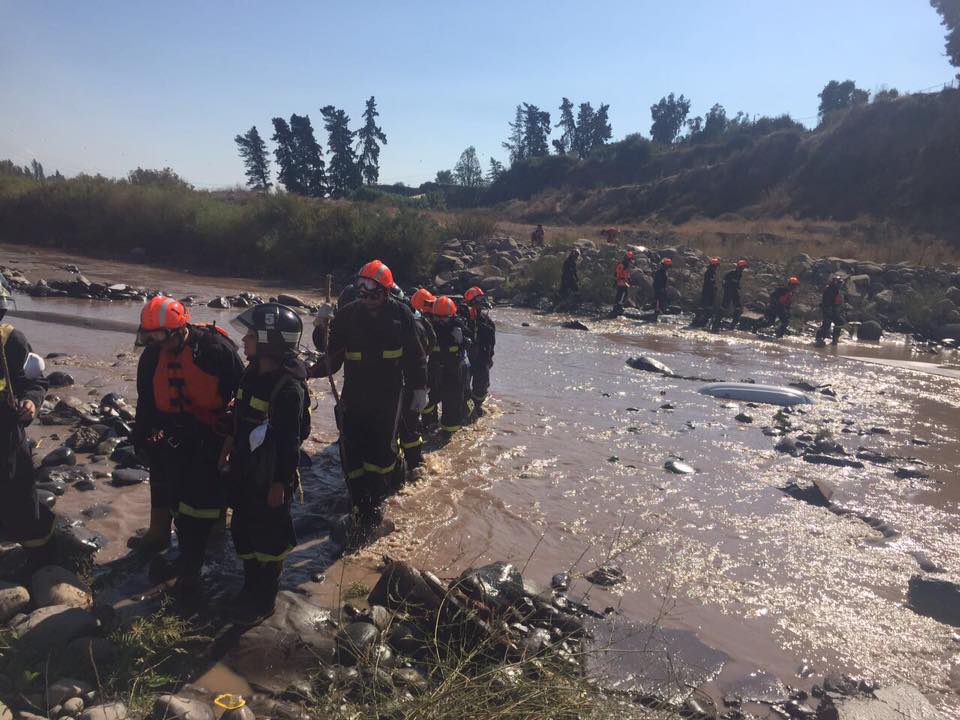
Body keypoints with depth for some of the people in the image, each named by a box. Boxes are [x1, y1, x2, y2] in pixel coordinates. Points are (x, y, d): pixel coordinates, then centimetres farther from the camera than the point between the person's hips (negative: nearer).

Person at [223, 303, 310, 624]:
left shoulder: (289, 387, -26)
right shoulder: (252, 374, 1)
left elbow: (290, 442, -22)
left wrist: (280, 484, -19)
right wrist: (228, 450, 17)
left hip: (271, 476, -8)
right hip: (244, 470, 8)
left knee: (268, 537, 9)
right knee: (243, 531, 20)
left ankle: (264, 600, 28)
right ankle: (250, 586, 41)